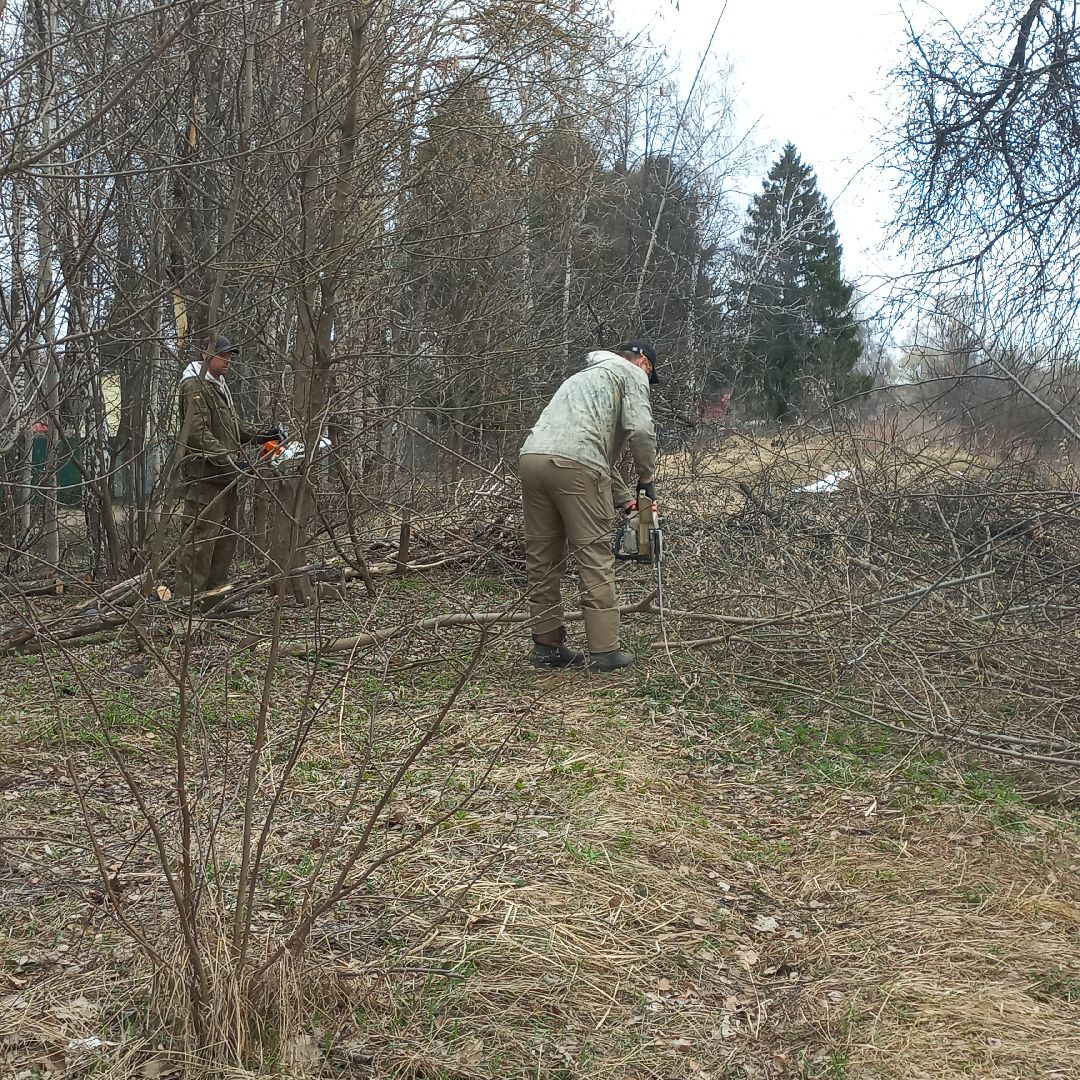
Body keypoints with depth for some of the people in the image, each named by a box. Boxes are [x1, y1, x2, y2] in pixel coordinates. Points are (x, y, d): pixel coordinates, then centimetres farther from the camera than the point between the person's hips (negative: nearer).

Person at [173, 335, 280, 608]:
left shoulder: (219, 385, 20)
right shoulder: (195, 385, -12)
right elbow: (199, 434, -21)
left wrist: (259, 436, 13)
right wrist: (231, 460, -25)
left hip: (225, 476, 10)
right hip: (204, 475, -10)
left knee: (225, 537, 13)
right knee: (200, 536, -11)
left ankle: (215, 592, 21)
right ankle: (186, 596, -9)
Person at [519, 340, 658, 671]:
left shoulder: (586, 376, 37)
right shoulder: (631, 373, 15)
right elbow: (640, 429, -4)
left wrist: (626, 500, 29)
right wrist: (646, 477, 10)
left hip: (531, 457, 8)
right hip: (575, 465, -7)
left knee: (542, 560, 12)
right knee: (595, 559, -2)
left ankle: (546, 645, 17)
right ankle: (605, 650, 1)